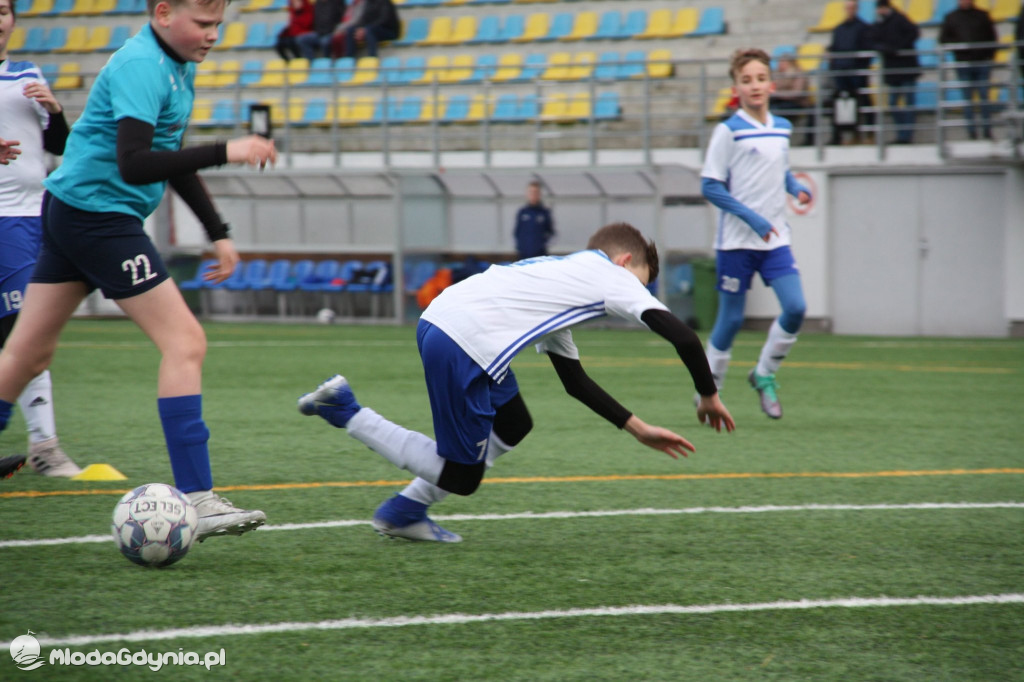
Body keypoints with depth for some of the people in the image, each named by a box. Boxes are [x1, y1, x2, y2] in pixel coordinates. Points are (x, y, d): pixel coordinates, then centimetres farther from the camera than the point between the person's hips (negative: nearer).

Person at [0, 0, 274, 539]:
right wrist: (225, 153, -31)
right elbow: (133, 165, -29)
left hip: (70, 210, 10)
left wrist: (217, 232, 23)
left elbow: (172, 160, 26)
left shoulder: (177, 66, 14)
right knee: (185, 343, -12)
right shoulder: (140, 67, -18)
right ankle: (195, 500, -14)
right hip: (99, 214, -10)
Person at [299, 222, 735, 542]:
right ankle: (344, 409, 3)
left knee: (514, 428, 25)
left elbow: (575, 382, 36)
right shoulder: (613, 277, 9)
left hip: (438, 321, 9)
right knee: (462, 477, 4)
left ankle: (404, 514, 22)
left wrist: (639, 429, 34)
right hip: (463, 345, -9)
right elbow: (683, 337, -1)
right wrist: (708, 396, 14)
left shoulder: (564, 278, 33)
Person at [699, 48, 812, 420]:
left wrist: (796, 188, 2)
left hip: (775, 239, 5)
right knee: (731, 319, 1)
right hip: (736, 241, -5)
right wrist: (752, 218, -17)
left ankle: (764, 375, 11)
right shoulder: (729, 131, -8)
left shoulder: (782, 129, 9)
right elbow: (710, 186, -10)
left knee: (796, 307, -10)